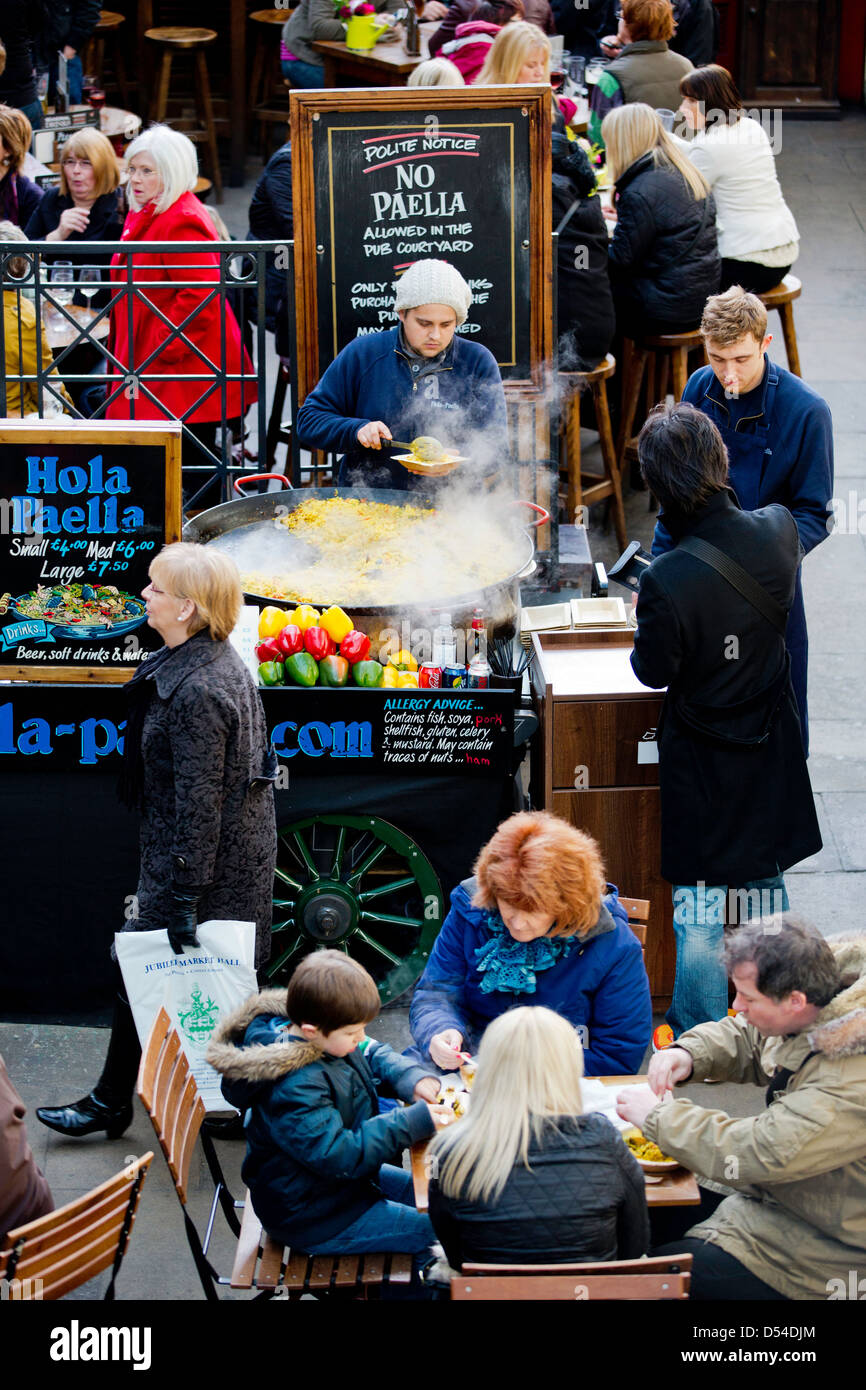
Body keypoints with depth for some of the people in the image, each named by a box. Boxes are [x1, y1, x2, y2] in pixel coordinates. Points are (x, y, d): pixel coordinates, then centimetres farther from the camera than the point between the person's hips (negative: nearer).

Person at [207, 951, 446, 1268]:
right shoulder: (294, 1089, -35)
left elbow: (374, 1054, 10)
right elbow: (339, 1156, -34)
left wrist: (412, 1079, -11)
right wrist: (413, 1123, -32)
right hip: (307, 1218, -10)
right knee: (431, 1229, -11)